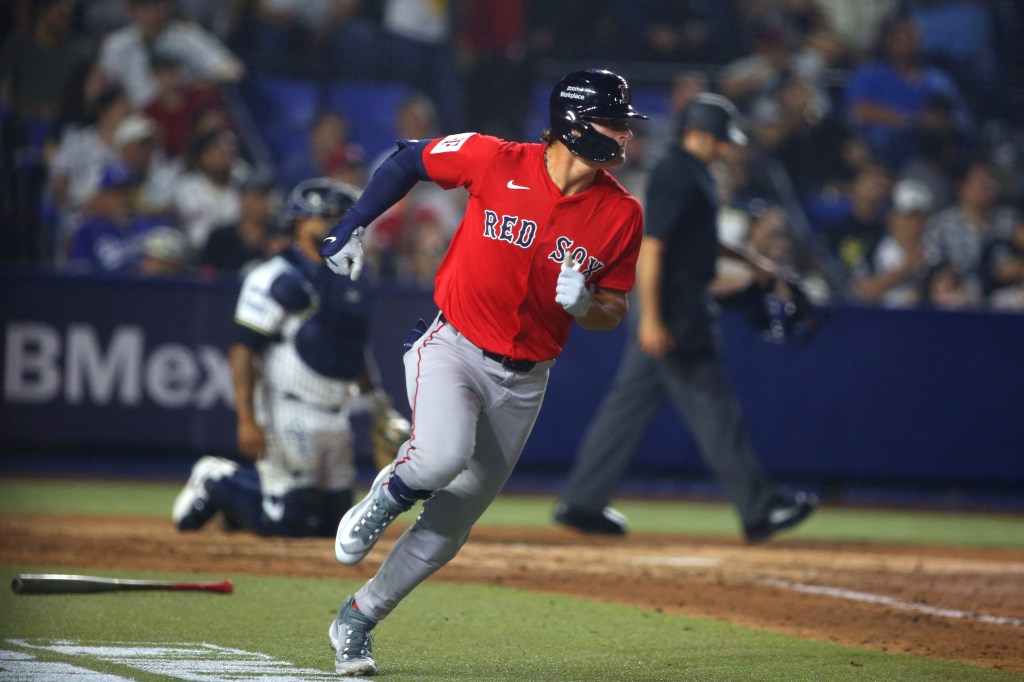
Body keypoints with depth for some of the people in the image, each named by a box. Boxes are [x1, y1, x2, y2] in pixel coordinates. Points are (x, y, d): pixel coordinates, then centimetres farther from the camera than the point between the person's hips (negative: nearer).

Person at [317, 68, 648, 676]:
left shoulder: (621, 213, -6)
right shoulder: (496, 161, -13)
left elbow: (614, 312, 4)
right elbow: (411, 158, 3)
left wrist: (584, 304, -19)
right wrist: (353, 229, 0)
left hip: (523, 379, 3)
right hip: (454, 346, -3)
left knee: (452, 523, 5)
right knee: (442, 456, -32)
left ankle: (359, 619, 24)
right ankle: (383, 501, 3)